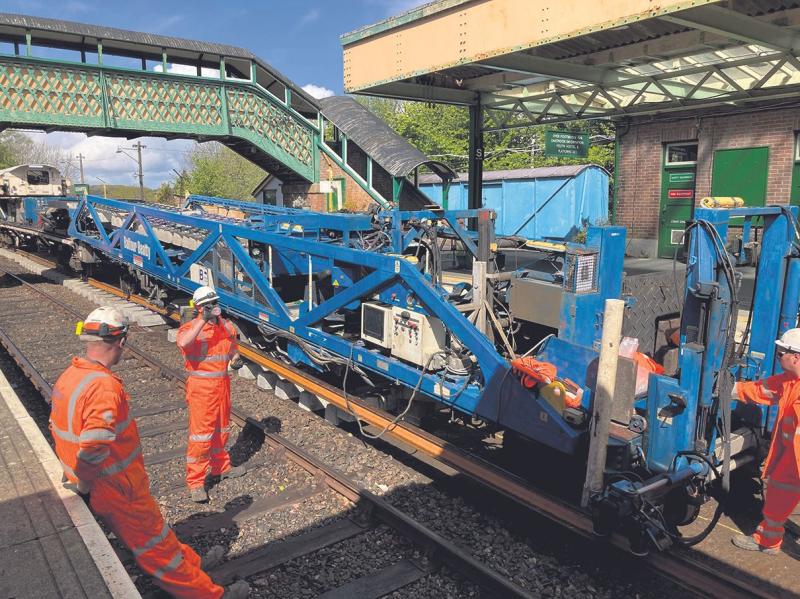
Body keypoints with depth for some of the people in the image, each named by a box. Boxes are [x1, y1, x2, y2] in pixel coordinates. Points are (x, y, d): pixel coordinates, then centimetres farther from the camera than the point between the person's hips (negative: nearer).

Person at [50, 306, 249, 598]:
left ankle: (191, 562, 44)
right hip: (119, 491, -9)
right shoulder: (105, 387, -30)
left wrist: (74, 473, 17)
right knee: (154, 544, 6)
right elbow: (92, 449, -35)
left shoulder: (69, 376, 1)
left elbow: (59, 429, 12)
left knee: (150, 531, 25)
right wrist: (84, 484, -17)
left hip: (99, 487, 9)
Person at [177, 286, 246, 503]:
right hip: (201, 386, -6)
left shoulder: (227, 327, 5)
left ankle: (220, 466, 38)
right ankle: (195, 482, 5)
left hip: (222, 383, 6)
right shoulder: (192, 327, -13)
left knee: (221, 428, 20)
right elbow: (183, 342, -37)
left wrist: (236, 359, -2)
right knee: (200, 432, -4)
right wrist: (204, 319, -35)